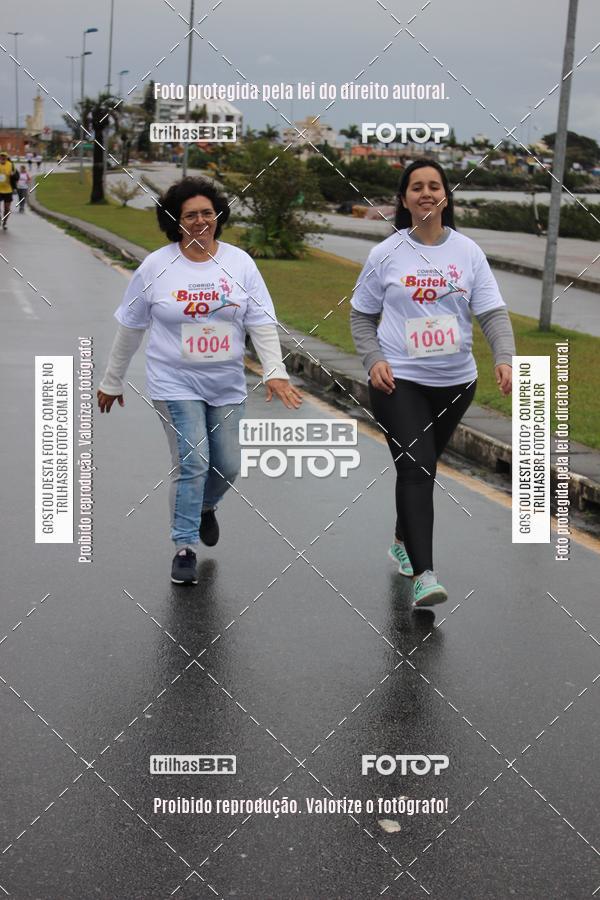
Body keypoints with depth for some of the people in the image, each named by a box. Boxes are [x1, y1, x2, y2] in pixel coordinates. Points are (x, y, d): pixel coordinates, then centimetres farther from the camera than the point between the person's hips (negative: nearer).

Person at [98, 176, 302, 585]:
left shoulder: (240, 263, 0)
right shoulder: (156, 267, -5)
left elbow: (262, 323, -2)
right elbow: (130, 328, 4)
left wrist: (275, 371, -15)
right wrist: (112, 381, 9)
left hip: (227, 385, 3)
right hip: (175, 383, -3)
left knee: (227, 466, 9)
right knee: (192, 463, -11)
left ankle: (205, 507, 42)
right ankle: (185, 548, 2)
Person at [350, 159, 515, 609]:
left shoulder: (468, 251, 0)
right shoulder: (385, 255, -2)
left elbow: (493, 311, -3)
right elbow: (362, 315, 6)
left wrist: (505, 357, -19)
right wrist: (374, 360, -10)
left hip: (455, 381, 3)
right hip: (399, 379, -3)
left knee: (424, 466, 18)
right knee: (414, 469, -15)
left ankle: (403, 542, 41)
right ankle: (423, 575, -20)